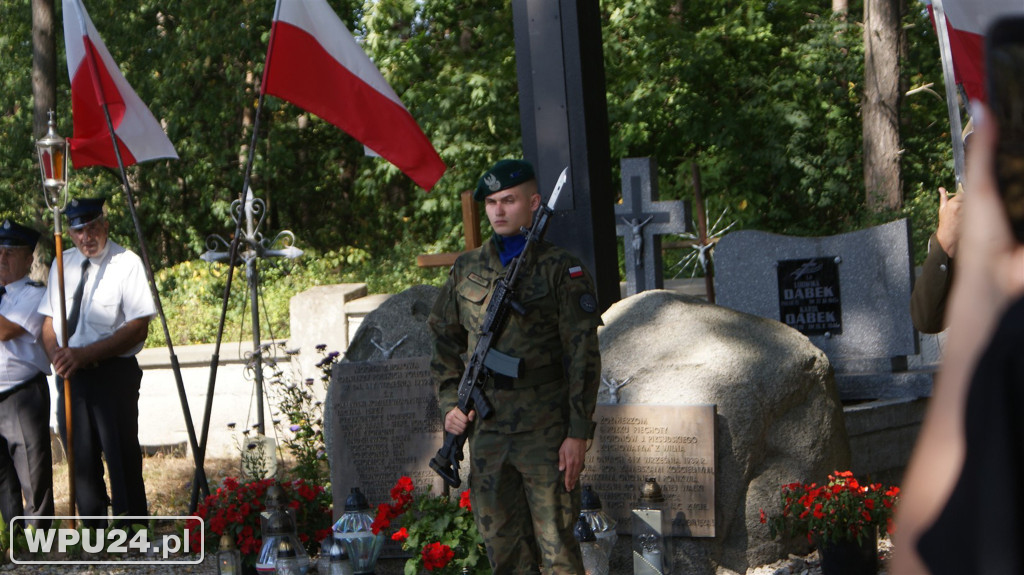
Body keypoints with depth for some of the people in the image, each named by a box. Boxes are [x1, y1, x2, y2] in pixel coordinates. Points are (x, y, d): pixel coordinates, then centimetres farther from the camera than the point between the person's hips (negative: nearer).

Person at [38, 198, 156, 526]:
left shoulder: (127, 264, -6)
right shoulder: (62, 265, 12)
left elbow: (138, 328, -14)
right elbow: (49, 321, 15)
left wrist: (86, 354, -22)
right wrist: (56, 354, -8)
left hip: (114, 374, -6)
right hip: (70, 376, 6)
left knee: (122, 460, -6)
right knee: (80, 459, 12)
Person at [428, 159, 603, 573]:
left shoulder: (561, 269, -3)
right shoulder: (467, 270, 11)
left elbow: (584, 355, -6)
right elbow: (444, 341, 20)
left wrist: (579, 432, -12)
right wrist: (449, 403, 6)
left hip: (546, 432, -4)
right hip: (486, 431, 5)